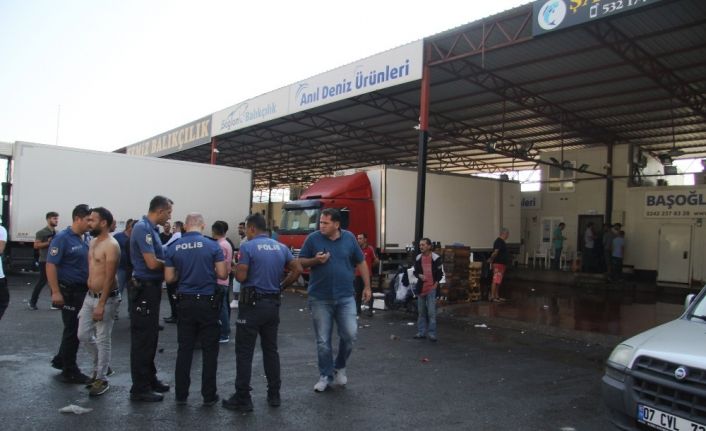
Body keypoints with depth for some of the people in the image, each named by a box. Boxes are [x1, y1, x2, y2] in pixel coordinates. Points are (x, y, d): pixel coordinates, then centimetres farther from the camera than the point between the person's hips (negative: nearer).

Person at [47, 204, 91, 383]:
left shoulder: (86, 239, 8)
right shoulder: (62, 238, -14)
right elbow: (51, 265, -18)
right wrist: (56, 292, -22)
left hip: (84, 290, 7)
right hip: (69, 291, -7)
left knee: (78, 329, 16)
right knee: (73, 330, 2)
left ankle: (60, 360, 34)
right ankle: (69, 371, 15)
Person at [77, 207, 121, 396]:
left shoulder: (111, 245, -18)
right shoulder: (93, 242, 11)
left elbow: (110, 277, -21)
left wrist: (101, 304, -22)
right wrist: (91, 297, 18)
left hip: (105, 298, -9)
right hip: (89, 296, 9)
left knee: (102, 340, 1)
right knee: (83, 335, 14)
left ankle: (101, 379, 14)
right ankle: (101, 364, 35)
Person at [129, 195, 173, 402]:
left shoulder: (150, 228, 12)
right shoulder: (143, 228, -18)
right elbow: (152, 263, -23)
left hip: (151, 288, 10)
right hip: (144, 289, -10)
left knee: (150, 337, 18)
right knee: (142, 339, -1)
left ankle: (149, 379, 30)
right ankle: (140, 389, 9)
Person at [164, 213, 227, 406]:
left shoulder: (173, 247, 0)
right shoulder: (212, 245, -8)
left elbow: (169, 278, 2)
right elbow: (223, 275, -8)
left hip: (185, 302, 3)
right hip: (208, 302, -3)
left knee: (184, 349, 12)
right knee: (209, 350, 6)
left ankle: (181, 394, 19)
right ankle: (209, 395, 12)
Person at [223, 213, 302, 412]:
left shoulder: (247, 247, -10)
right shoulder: (281, 247, 8)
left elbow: (241, 276, -16)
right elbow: (297, 269, 4)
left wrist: (235, 269, 6)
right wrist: (281, 286, 11)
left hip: (252, 303, -6)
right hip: (273, 303, 6)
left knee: (244, 352, 2)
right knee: (271, 350, 14)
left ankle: (243, 399, 7)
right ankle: (274, 395, 20)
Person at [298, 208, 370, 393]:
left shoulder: (349, 238, 1)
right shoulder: (313, 238, -4)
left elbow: (361, 263, 9)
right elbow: (301, 262, 3)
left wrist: (367, 286, 8)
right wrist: (315, 260, -17)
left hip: (345, 297, 1)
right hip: (320, 298, -1)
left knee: (350, 334, -3)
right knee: (323, 341, 5)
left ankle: (340, 367, 23)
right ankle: (326, 376, 22)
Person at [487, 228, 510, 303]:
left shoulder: (502, 242, 17)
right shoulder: (499, 241, -16)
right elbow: (495, 252, -27)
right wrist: (491, 259, -22)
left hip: (502, 263, 10)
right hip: (498, 264, -10)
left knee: (498, 281, 13)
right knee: (496, 281, -9)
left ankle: (497, 296, 19)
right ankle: (492, 297, -8)